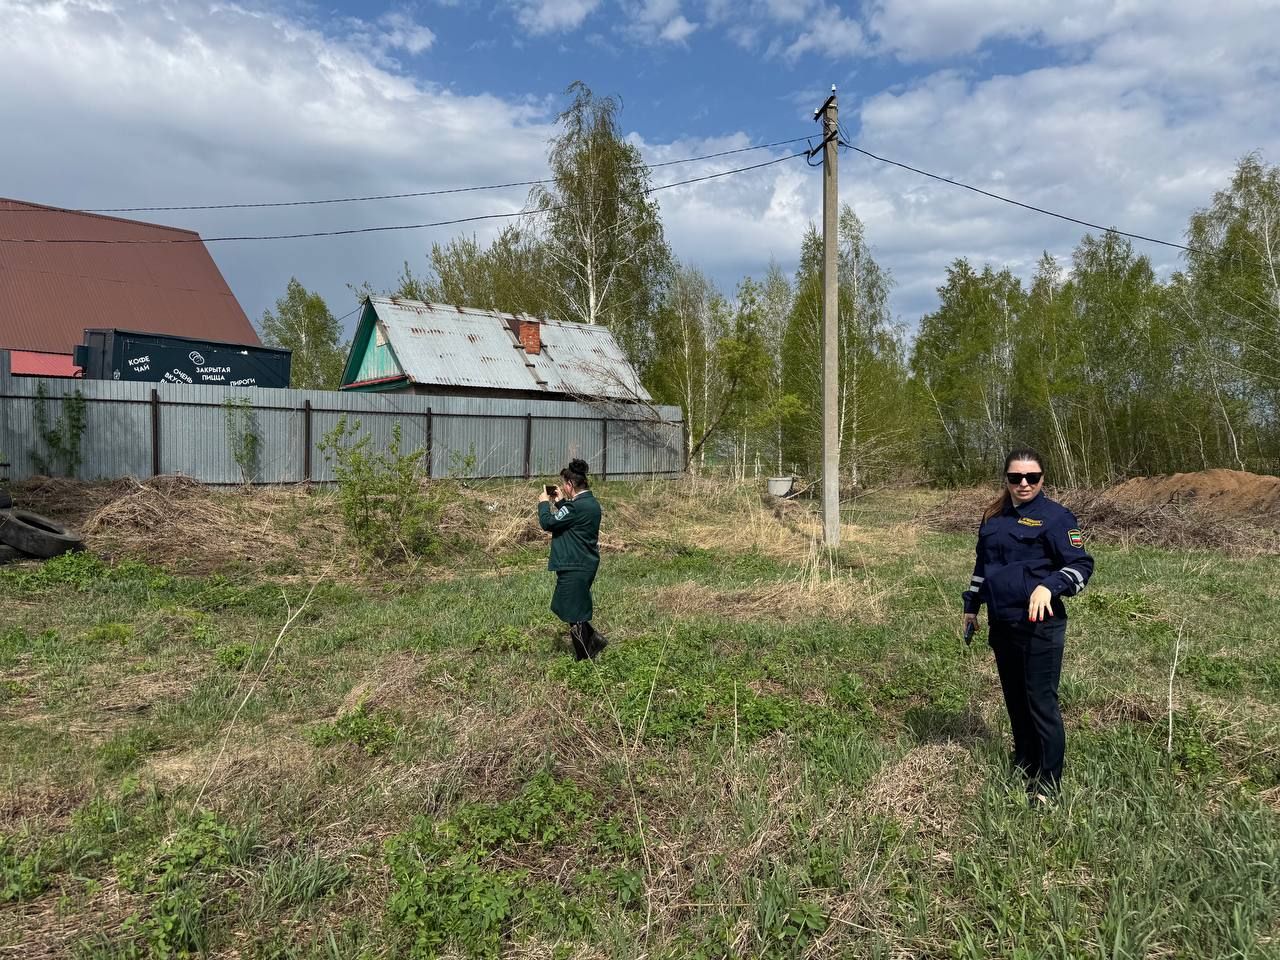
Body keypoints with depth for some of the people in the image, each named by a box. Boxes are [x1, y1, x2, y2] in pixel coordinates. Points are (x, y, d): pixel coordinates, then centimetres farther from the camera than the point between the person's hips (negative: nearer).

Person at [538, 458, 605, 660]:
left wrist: (544, 503, -1)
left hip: (575, 568, -10)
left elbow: (548, 523, -16)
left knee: (574, 615, 2)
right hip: (586, 565, 10)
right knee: (576, 611, 23)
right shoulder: (590, 503, 9)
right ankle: (594, 641, 22)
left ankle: (585, 659, 12)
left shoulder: (577, 506, -22)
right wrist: (560, 502, 16)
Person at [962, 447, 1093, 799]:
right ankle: (1022, 767, 33)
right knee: (1014, 700, 17)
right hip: (1002, 624, 7)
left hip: (1040, 625, -7)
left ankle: (1047, 786, 9)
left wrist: (1050, 585, -28)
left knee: (1041, 703, -2)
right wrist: (971, 605, 24)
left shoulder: (1055, 516, -7)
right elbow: (982, 564, 23)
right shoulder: (993, 517, 12)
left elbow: (1081, 565, -11)